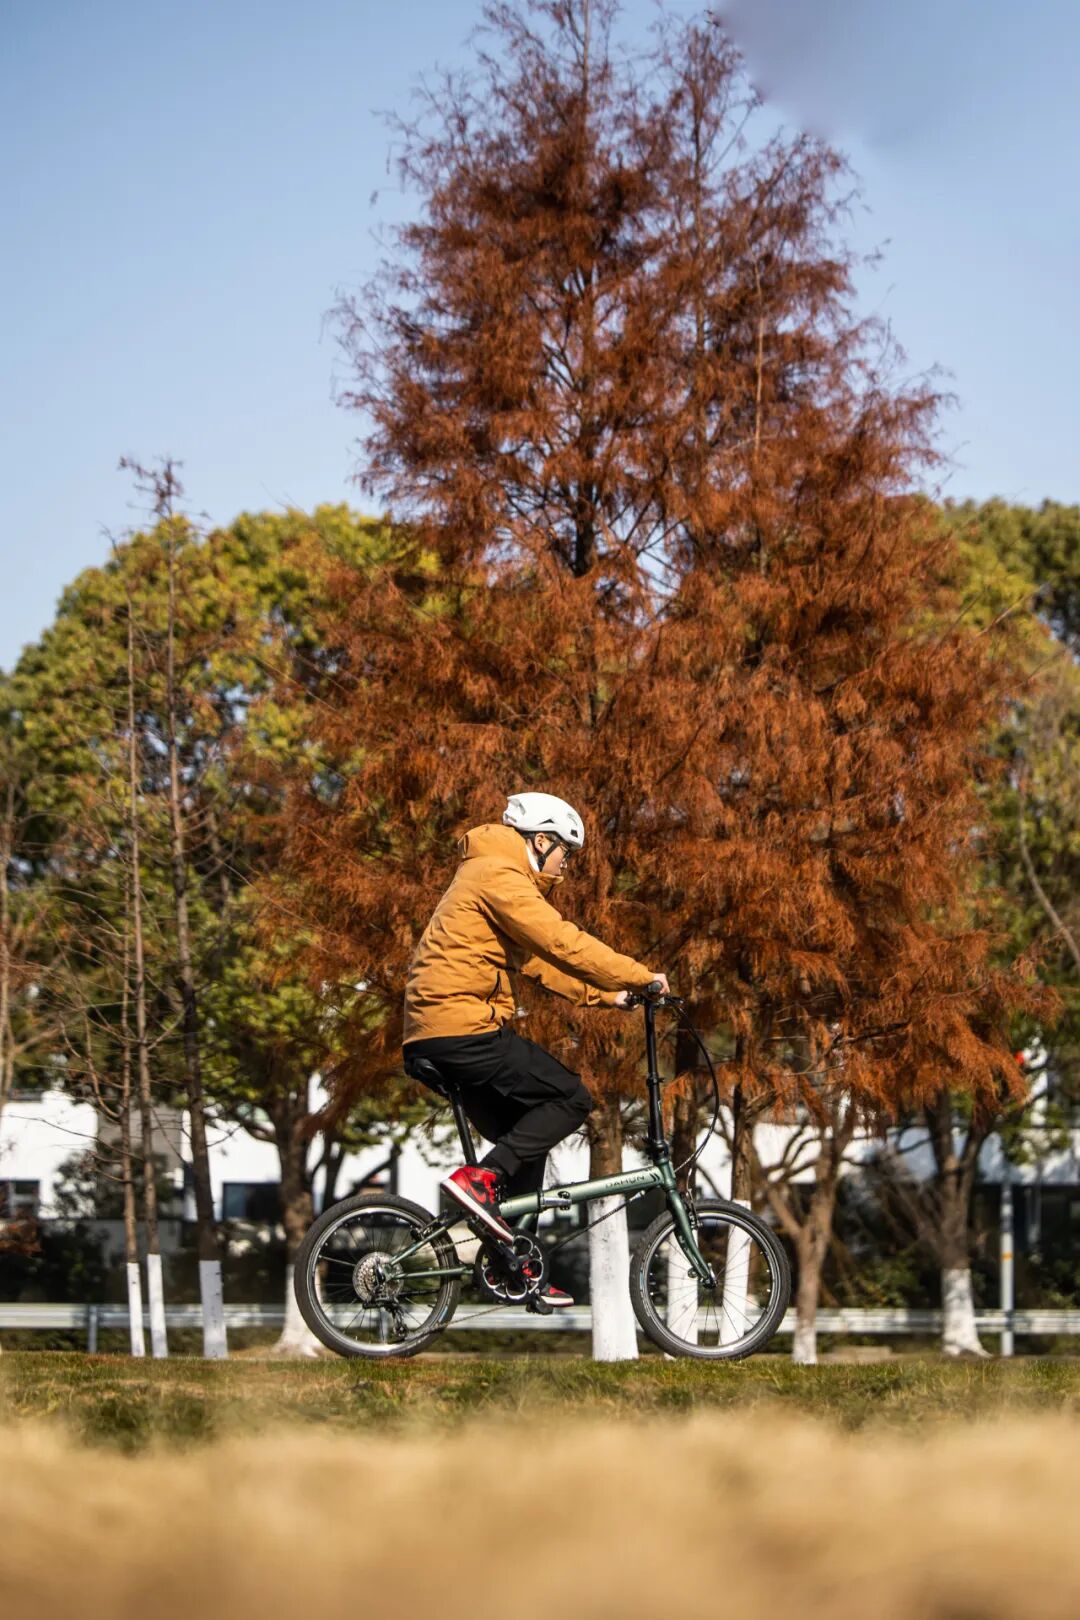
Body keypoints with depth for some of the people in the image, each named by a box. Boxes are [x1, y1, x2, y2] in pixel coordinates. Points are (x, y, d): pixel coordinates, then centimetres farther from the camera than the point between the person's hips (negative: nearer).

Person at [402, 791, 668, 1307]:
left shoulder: (492, 876, 25)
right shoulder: (499, 875, -9)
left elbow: (538, 960, 23)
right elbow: (562, 942, -17)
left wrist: (604, 994, 13)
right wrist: (639, 976, -11)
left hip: (433, 1038, 11)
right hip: (463, 1026, -11)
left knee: (527, 1139, 15)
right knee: (571, 1099, -8)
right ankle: (479, 1178, -16)